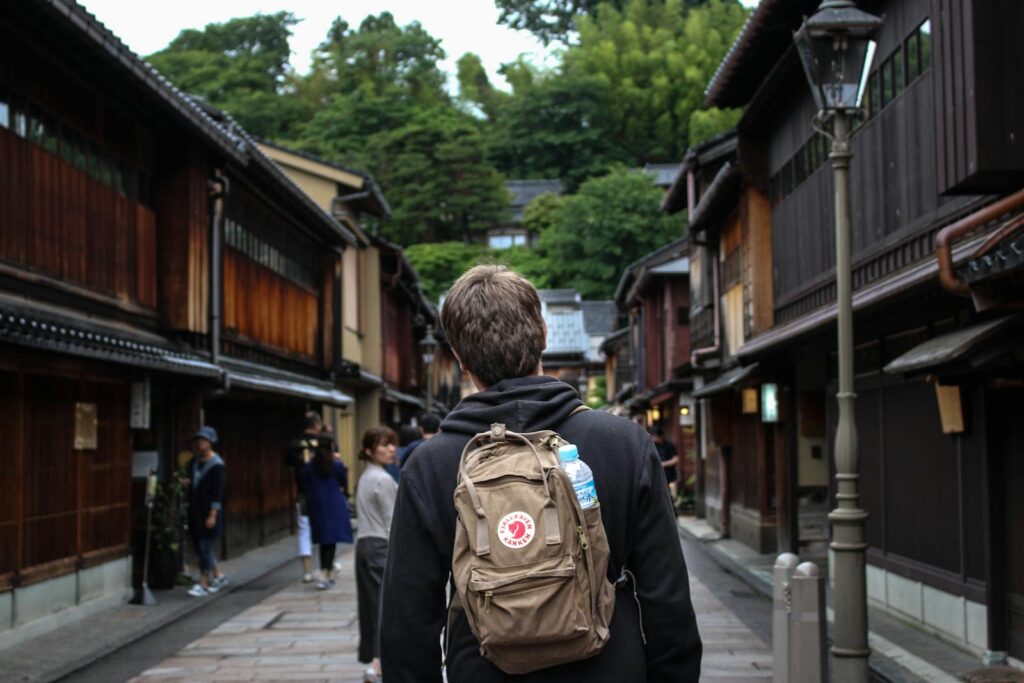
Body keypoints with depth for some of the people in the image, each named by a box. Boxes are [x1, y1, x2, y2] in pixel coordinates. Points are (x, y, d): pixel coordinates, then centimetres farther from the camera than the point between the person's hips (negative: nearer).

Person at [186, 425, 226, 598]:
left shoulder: (217, 465, -12)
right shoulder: (194, 462, 11)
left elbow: (217, 493, -15)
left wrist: (212, 515, -19)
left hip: (209, 512, -8)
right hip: (195, 511, 8)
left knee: (205, 547, -6)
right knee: (199, 546, 13)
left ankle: (203, 584, 0)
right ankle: (218, 575, 28)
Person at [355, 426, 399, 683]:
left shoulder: (366, 477, 15)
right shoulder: (383, 480, -13)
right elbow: (391, 523, -14)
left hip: (364, 544, 9)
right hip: (382, 546, -9)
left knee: (371, 602, 12)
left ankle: (373, 657, 17)